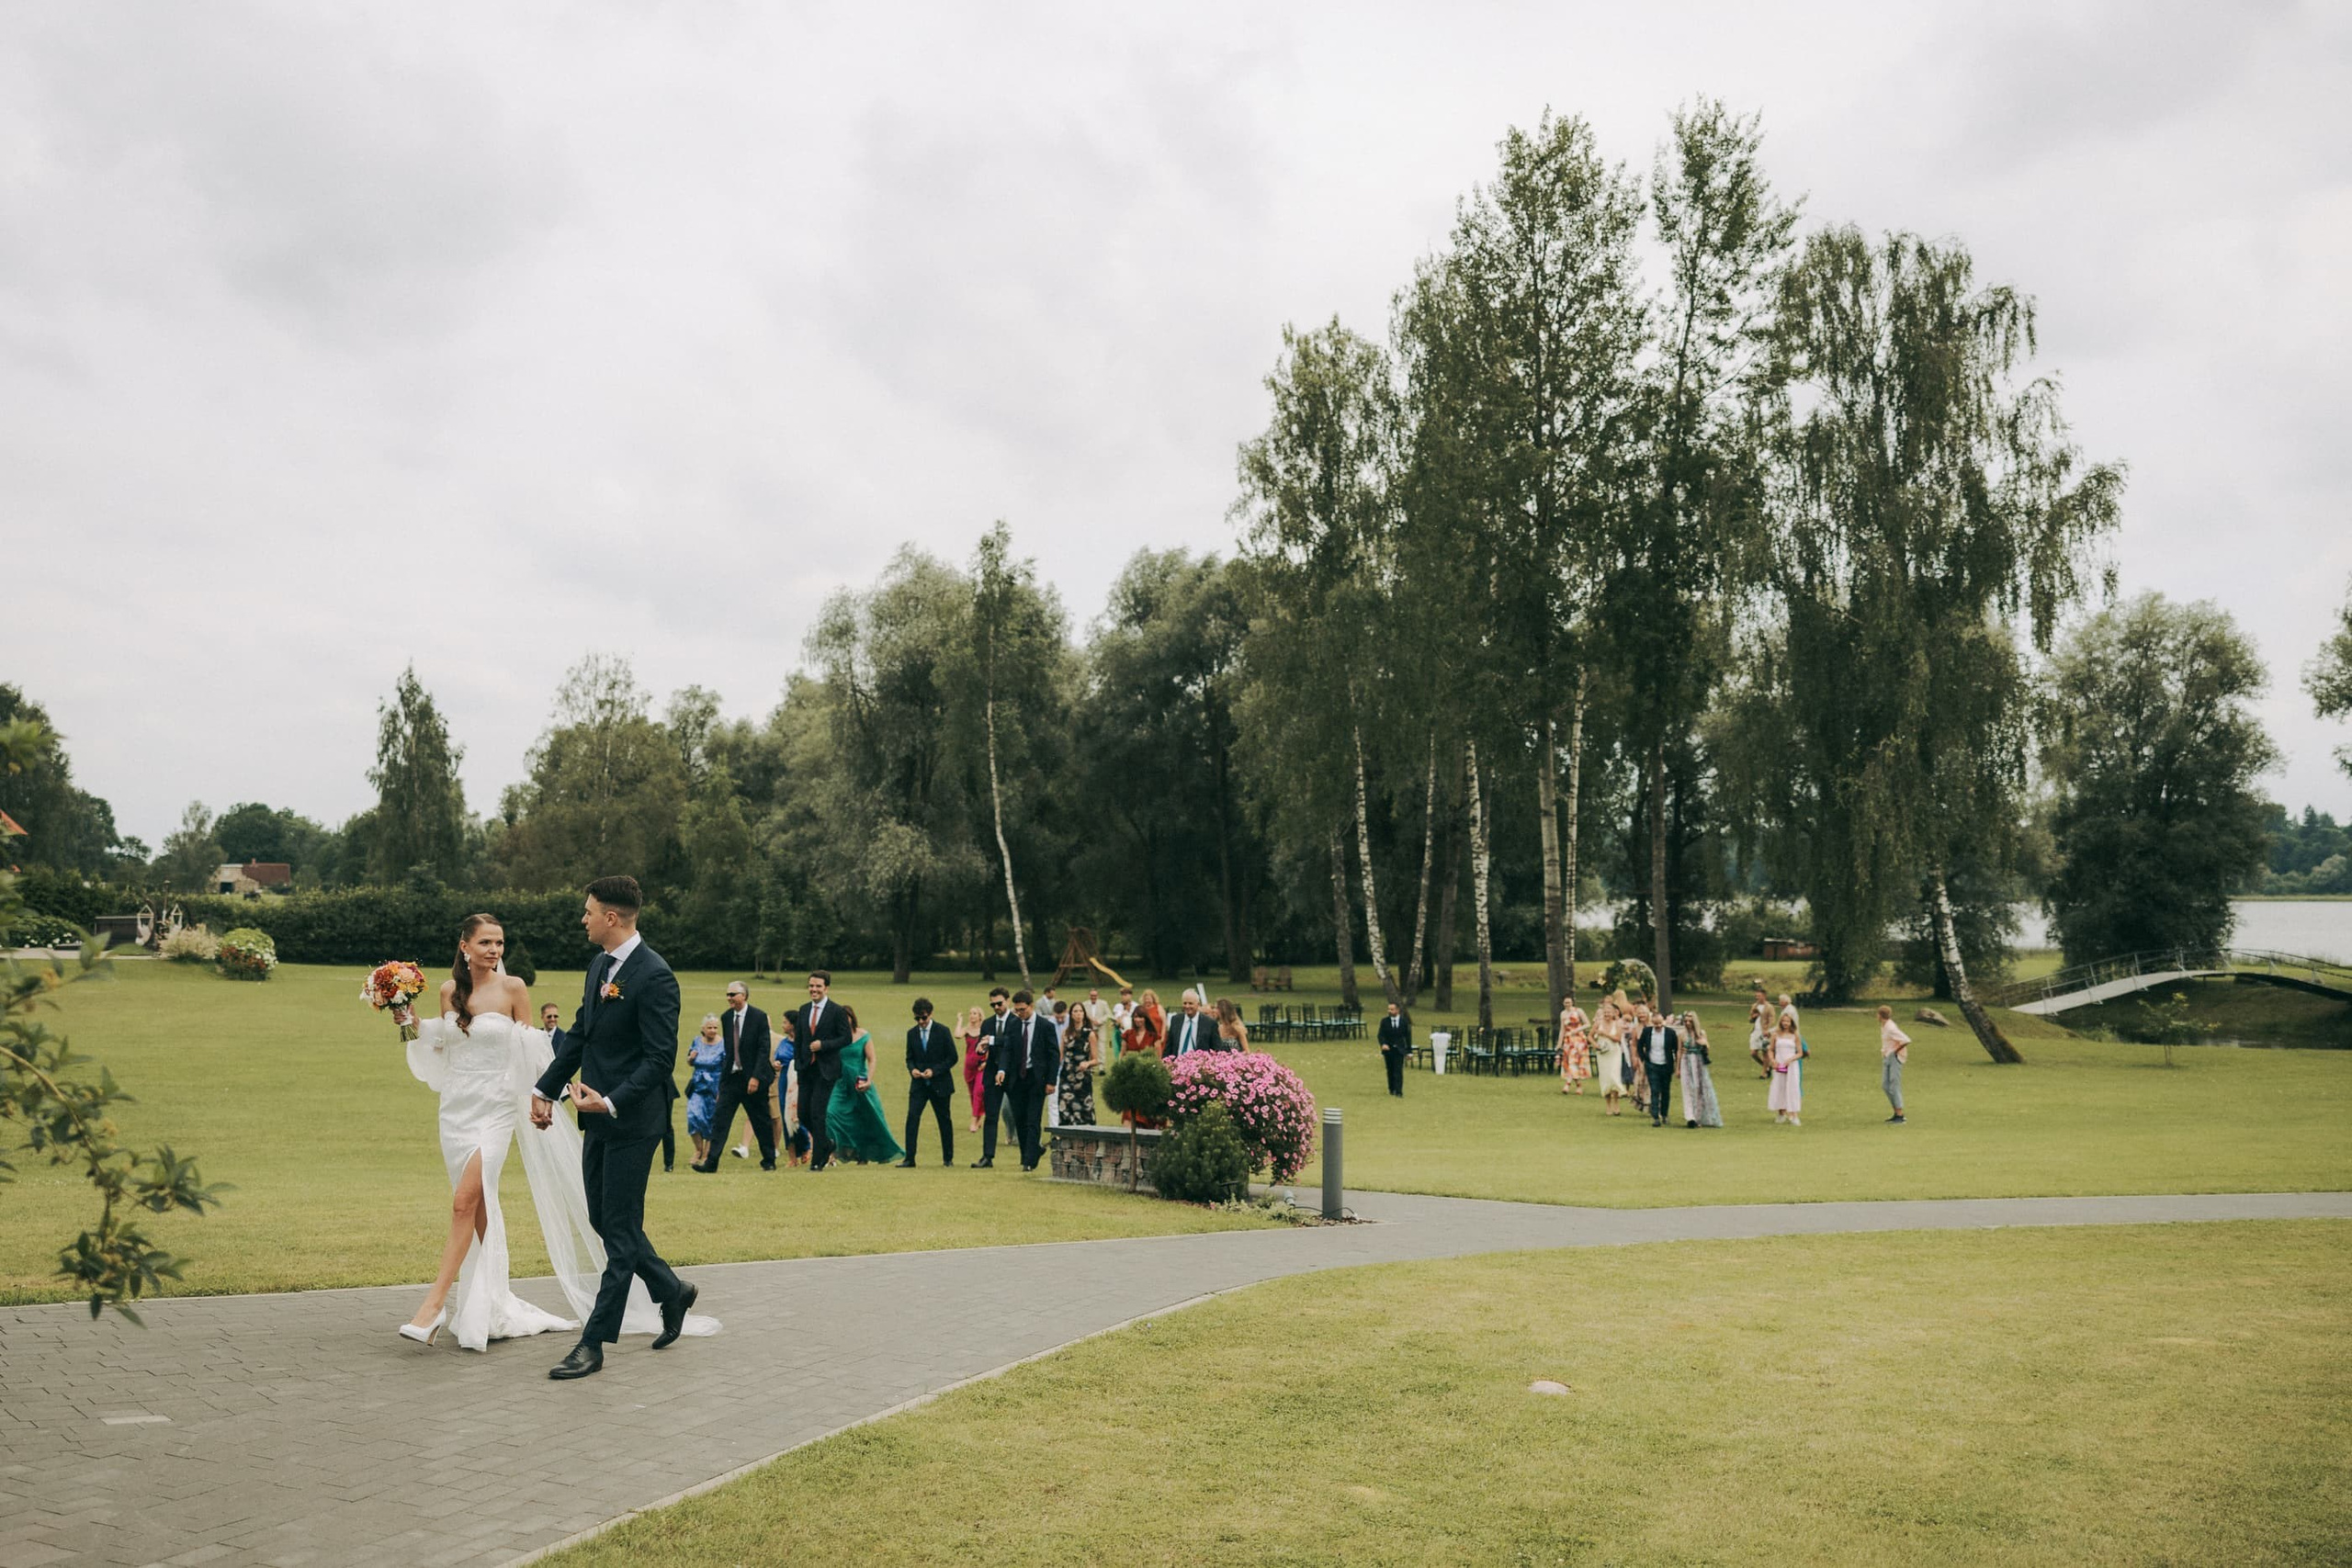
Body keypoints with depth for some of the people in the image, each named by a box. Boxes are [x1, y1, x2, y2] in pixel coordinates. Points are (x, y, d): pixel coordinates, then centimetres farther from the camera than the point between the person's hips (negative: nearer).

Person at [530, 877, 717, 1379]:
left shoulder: (654, 976, -18)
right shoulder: (600, 965, 10)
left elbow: (660, 1059, -20)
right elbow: (579, 1034, 19)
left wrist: (612, 1102, -26)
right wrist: (546, 1088, 17)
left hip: (632, 1121, -9)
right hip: (598, 1118, 9)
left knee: (620, 1230, 0)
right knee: (605, 1221, 15)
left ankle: (594, 1343, 6)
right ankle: (672, 1291, 33)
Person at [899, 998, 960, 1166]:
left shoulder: (943, 1031, -5)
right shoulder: (911, 1033, 6)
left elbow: (953, 1057, -4)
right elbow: (909, 1057, 14)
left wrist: (934, 1070, -15)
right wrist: (912, 1069, -9)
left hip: (940, 1084, -2)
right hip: (918, 1084, 2)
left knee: (945, 1121, 7)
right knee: (912, 1117, -13)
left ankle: (948, 1158, 19)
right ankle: (909, 1159, -11)